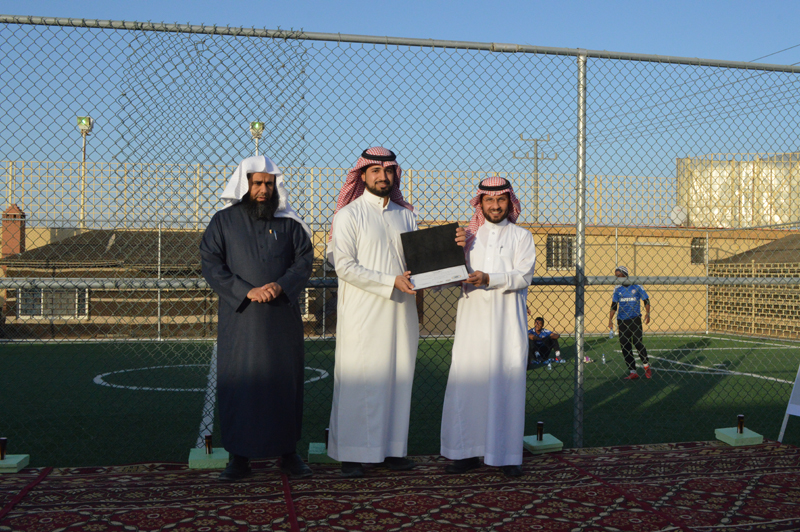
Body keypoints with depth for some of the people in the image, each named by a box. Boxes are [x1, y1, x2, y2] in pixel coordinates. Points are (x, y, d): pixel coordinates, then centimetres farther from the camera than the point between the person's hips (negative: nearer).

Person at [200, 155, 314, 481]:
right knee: (239, 383, -1)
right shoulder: (224, 221, 5)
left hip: (282, 317, 1)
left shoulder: (289, 222, 9)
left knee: (285, 381, 4)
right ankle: (240, 457, 8)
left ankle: (288, 453, 15)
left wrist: (281, 286, -15)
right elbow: (210, 263, -3)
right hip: (239, 318, -1)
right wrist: (246, 291, -15)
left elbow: (304, 259, 4)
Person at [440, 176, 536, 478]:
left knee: (507, 385, -3)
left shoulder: (521, 236, 11)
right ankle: (467, 453, 4)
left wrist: (489, 279, -18)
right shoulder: (468, 236, 17)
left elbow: (523, 275, -5)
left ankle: (507, 455, 3)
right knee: (467, 384, -3)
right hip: (473, 320, 2)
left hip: (507, 321, -2)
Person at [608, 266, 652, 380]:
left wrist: (647, 314, -11)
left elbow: (646, 300, 3)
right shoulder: (617, 289, 7)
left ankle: (646, 365, 12)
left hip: (635, 319, -4)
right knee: (625, 346, 1)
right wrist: (610, 319, 2)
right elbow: (614, 306, 11)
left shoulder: (636, 286, -2)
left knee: (638, 343, -12)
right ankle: (632, 372, 8)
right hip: (622, 321, 4)